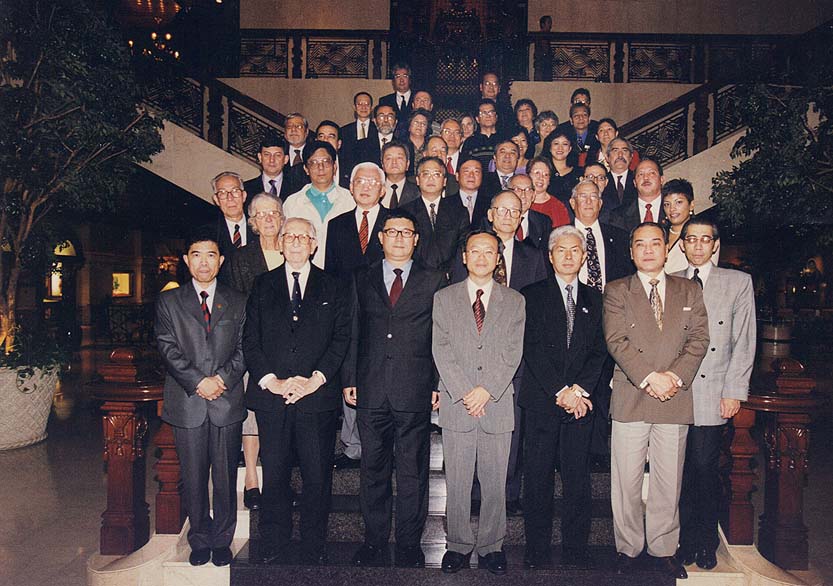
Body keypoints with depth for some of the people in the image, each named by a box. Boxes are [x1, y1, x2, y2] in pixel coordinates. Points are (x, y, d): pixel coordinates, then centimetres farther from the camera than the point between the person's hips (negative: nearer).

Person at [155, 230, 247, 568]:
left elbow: (244, 348, 4)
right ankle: (200, 540, 23)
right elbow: (168, 348, -2)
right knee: (193, 477, 8)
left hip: (227, 402, 0)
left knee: (225, 476, 7)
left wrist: (222, 378, -12)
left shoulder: (238, 302, 10)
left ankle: (222, 540, 22)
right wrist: (199, 382, -12)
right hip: (187, 404, 0)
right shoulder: (169, 301, 8)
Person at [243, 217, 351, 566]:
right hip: (271, 394, 1)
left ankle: (314, 547, 19)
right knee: (274, 474, 7)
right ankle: (272, 543, 24)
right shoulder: (262, 285, 11)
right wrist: (271, 380, -7)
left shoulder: (332, 288, 9)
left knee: (318, 475, 4)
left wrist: (316, 379, -10)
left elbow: (342, 337, 2)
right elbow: (250, 339, 6)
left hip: (318, 395, -1)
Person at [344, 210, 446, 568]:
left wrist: (438, 385, -2)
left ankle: (409, 545, 19)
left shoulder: (434, 282, 6)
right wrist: (349, 380, 4)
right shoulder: (361, 279, 12)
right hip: (371, 391, 2)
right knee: (373, 470, 10)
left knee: (412, 473, 5)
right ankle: (374, 541, 24)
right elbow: (353, 333, 10)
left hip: (415, 391, -1)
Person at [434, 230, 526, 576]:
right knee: (457, 482, 6)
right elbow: (442, 351, -1)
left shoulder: (514, 301, 9)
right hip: (456, 405, 0)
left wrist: (486, 389, -11)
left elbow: (512, 353, 0)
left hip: (498, 405, 1)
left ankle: (491, 546, 21)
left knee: (495, 482, 7)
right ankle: (459, 545, 21)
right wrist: (464, 393, -10)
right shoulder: (444, 298, 8)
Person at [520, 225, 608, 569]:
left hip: (580, 401, 3)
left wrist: (580, 389, -7)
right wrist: (559, 392, -11)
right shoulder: (532, 295, 3)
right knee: (538, 478, 3)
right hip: (541, 400, -2)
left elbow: (598, 350, 8)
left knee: (578, 478, 5)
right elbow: (532, 348, -5)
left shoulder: (594, 299, 14)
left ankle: (576, 550, 19)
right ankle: (536, 550, 16)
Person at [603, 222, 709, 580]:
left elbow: (699, 339, 4)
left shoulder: (690, 291, 13)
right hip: (630, 399, -2)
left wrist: (675, 376, -11)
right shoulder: (616, 292, 5)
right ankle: (628, 548, 19)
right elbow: (616, 341, -6)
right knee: (626, 482, 4)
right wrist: (649, 378, -15)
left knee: (668, 482, 9)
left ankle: (663, 549, 23)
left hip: (675, 401, 2)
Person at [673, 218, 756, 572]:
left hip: (712, 393, -2)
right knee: (682, 470, 4)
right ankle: (686, 540, 18)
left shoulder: (738, 283, 8)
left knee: (704, 467, -3)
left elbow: (744, 343, 4)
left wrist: (733, 391, -3)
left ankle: (706, 542, 14)